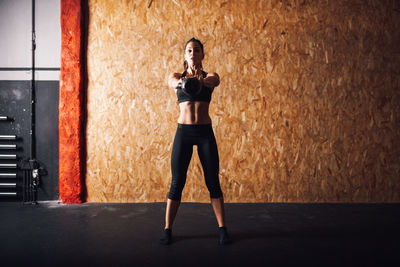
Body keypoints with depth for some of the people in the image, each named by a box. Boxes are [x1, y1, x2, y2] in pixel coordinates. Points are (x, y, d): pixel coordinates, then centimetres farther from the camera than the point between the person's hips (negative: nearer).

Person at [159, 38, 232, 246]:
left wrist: (202, 80, -46)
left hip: (205, 132, 0)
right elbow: (172, 82, -19)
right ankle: (167, 229, 15)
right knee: (177, 183, 3)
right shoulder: (178, 76, 6)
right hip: (183, 131, 0)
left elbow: (215, 81, -21)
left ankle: (222, 229, 15)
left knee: (213, 183, 3)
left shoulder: (210, 76, 5)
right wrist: (182, 82, -45)